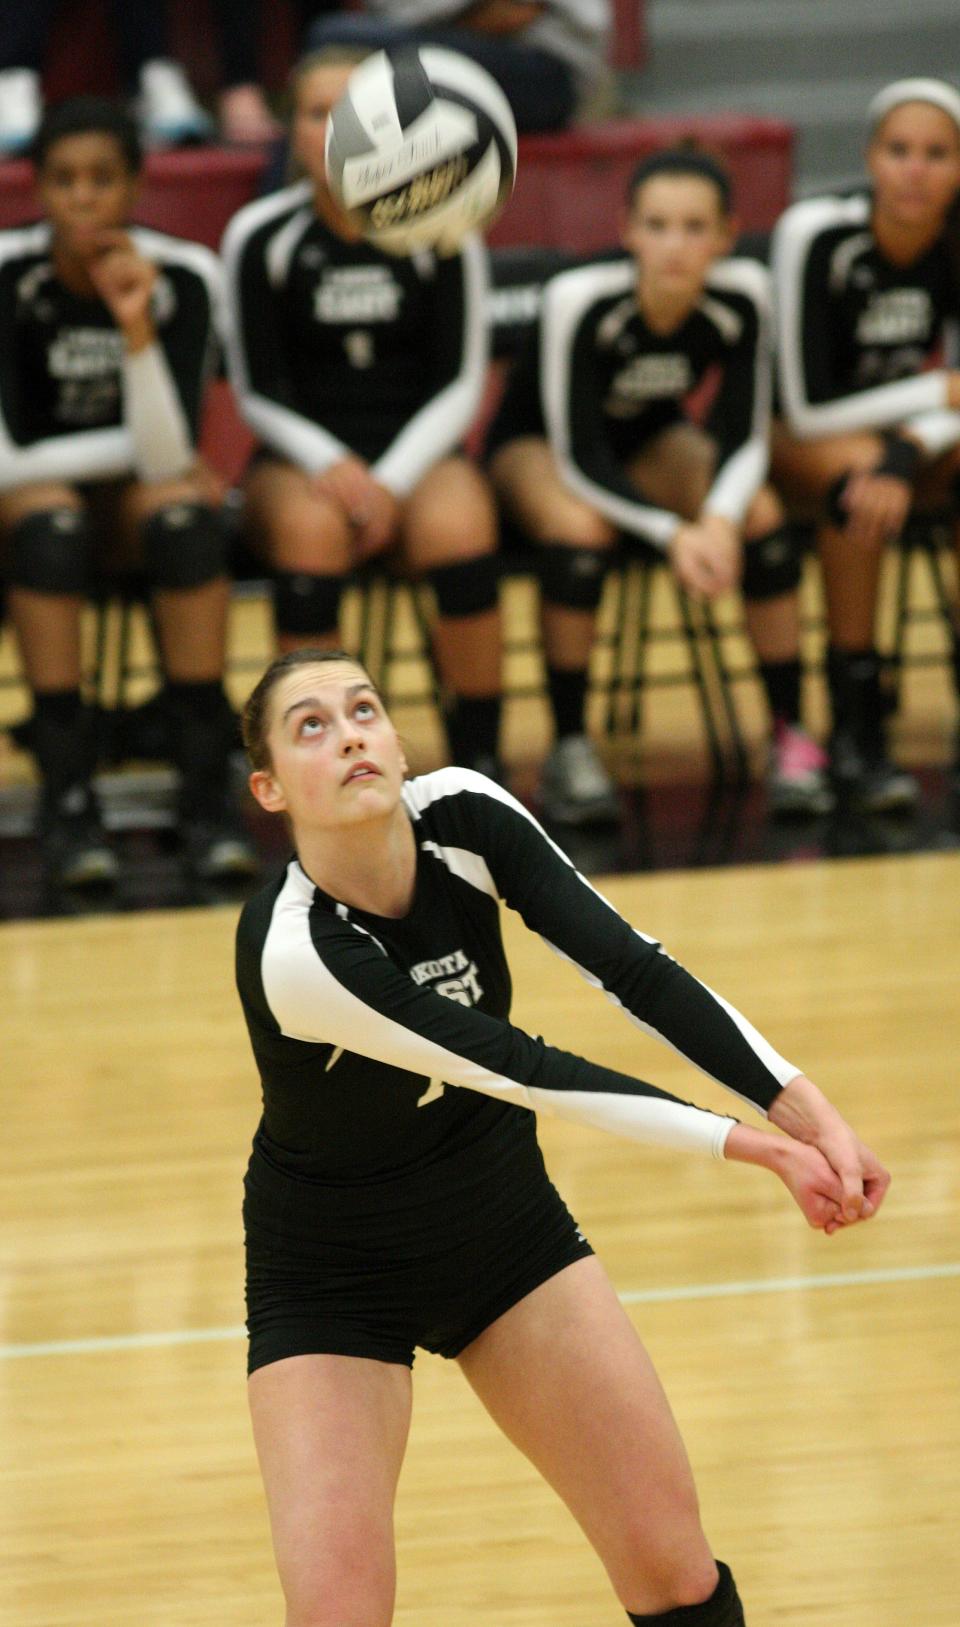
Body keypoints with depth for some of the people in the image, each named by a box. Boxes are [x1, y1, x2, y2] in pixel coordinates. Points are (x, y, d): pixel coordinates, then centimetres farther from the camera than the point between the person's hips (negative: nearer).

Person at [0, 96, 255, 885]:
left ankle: (206, 796, -33)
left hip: (137, 502, 1)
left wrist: (137, 328, -32)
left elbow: (169, 458, -22)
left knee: (184, 513, -32)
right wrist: (135, 449, -14)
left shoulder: (183, 276, -13)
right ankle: (68, 801, -34)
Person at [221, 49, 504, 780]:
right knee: (311, 530, -36)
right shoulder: (261, 237, -2)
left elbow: (459, 383, 0)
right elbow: (258, 390, 1)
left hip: (418, 448, 0)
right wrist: (330, 467, -17)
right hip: (303, 456, 0)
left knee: (460, 527, -34)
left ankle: (478, 760, -20)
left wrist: (392, 481, -14)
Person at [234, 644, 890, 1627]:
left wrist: (806, 1111, -36)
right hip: (334, 1280, -5)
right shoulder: (291, 954, -33)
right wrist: (753, 1145, -33)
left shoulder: (463, 817, -18)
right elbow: (522, 1070, -34)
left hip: (504, 1224, 5)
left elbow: (631, 969, -23)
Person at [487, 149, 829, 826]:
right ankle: (569, 748, -20)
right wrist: (672, 534, -43)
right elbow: (580, 459, -31)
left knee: (760, 515, -25)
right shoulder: (580, 300, -33)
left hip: (650, 438, 3)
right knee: (581, 531, -36)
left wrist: (720, 519, -38)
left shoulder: (742, 295, -23)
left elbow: (744, 437, -17)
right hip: (539, 443, -3)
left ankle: (792, 735, -13)